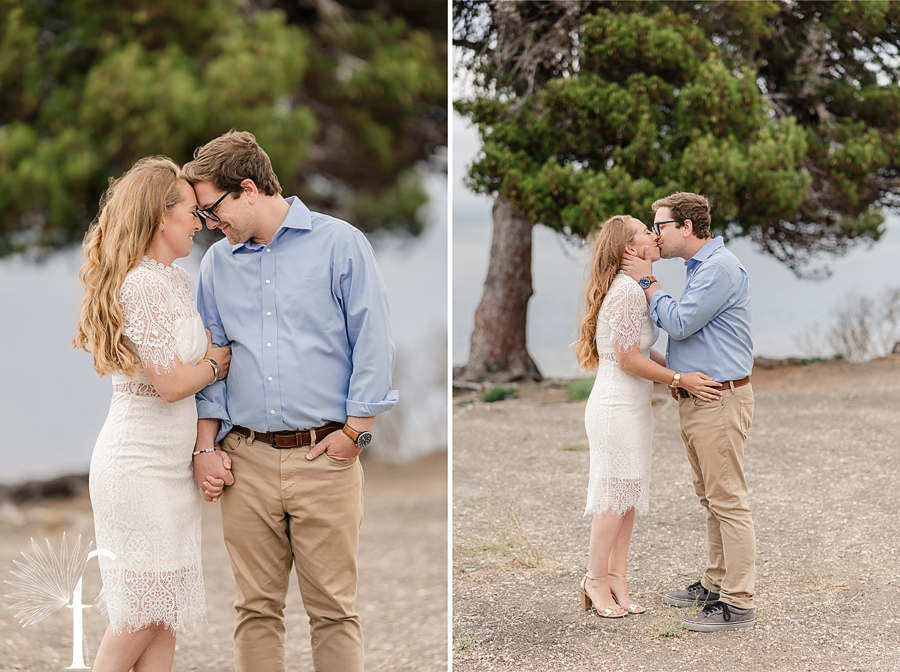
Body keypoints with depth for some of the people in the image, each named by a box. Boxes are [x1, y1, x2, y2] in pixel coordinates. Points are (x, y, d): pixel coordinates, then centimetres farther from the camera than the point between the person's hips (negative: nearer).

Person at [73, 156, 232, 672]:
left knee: (165, 613, 8)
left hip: (174, 464, 9)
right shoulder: (142, 284, -17)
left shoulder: (180, 280, 12)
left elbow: (204, 355, 14)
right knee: (143, 613, -1)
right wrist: (220, 362, -1)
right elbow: (173, 382, -18)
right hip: (140, 467, -8)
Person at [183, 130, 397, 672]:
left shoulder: (340, 244, 0)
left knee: (333, 608, -1)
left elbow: (374, 343, -1)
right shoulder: (217, 263, 14)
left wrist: (355, 430, -7)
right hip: (247, 460, 4)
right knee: (257, 607, 5)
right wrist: (205, 446, 7)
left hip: (324, 456, -4)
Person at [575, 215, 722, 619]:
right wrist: (680, 379, -16)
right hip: (618, 408, -10)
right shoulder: (628, 291, -19)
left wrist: (684, 372, 8)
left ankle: (616, 577, 19)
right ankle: (596, 580, 11)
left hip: (631, 407, 10)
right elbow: (628, 360, -21)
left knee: (628, 495, 12)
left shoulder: (635, 287, 13)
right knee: (615, 494, -1)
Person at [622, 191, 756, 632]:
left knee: (728, 502, -8)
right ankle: (716, 584, 27)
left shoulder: (720, 268, -16)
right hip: (696, 402, 10)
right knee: (711, 500, 17)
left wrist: (647, 282, -7)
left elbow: (678, 323, -18)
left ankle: (738, 604, -5)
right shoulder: (700, 267, 17)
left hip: (720, 401, -10)